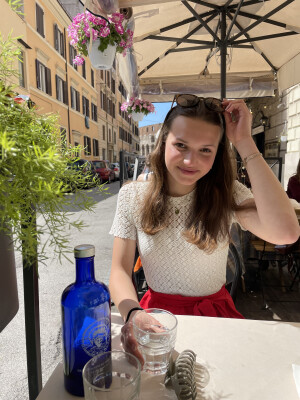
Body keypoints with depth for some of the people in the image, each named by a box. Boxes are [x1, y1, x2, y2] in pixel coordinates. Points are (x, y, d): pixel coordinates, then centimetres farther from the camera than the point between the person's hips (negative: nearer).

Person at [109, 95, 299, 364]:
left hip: (215, 312, 1)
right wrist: (132, 313, -28)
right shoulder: (133, 196, -5)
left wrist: (245, 144, -22)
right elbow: (120, 270, -5)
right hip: (156, 312, 0)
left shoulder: (228, 195, -8)